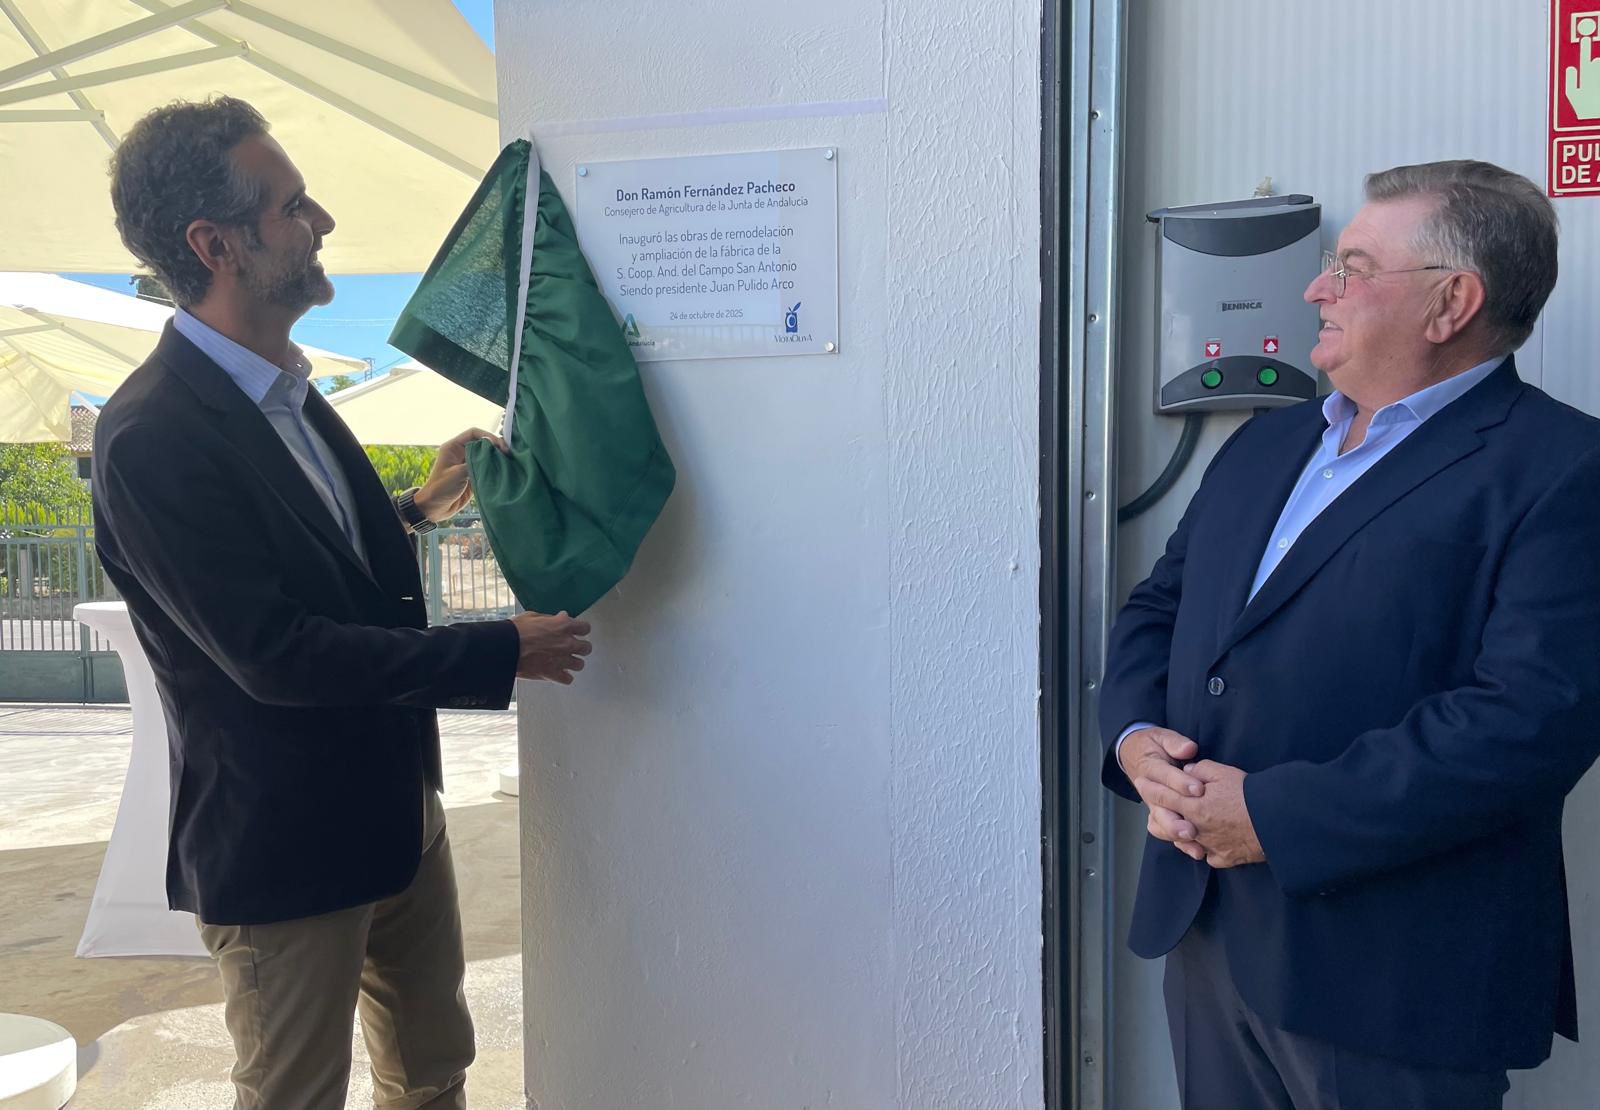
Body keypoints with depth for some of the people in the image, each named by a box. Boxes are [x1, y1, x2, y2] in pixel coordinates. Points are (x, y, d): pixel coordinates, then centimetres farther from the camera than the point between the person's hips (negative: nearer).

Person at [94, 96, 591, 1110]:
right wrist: (501, 651, -23)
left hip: (398, 806, 8)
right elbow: (273, 653, -26)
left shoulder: (285, 389, 6)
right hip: (285, 851, -8)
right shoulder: (152, 437, -23)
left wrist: (415, 510, 8)